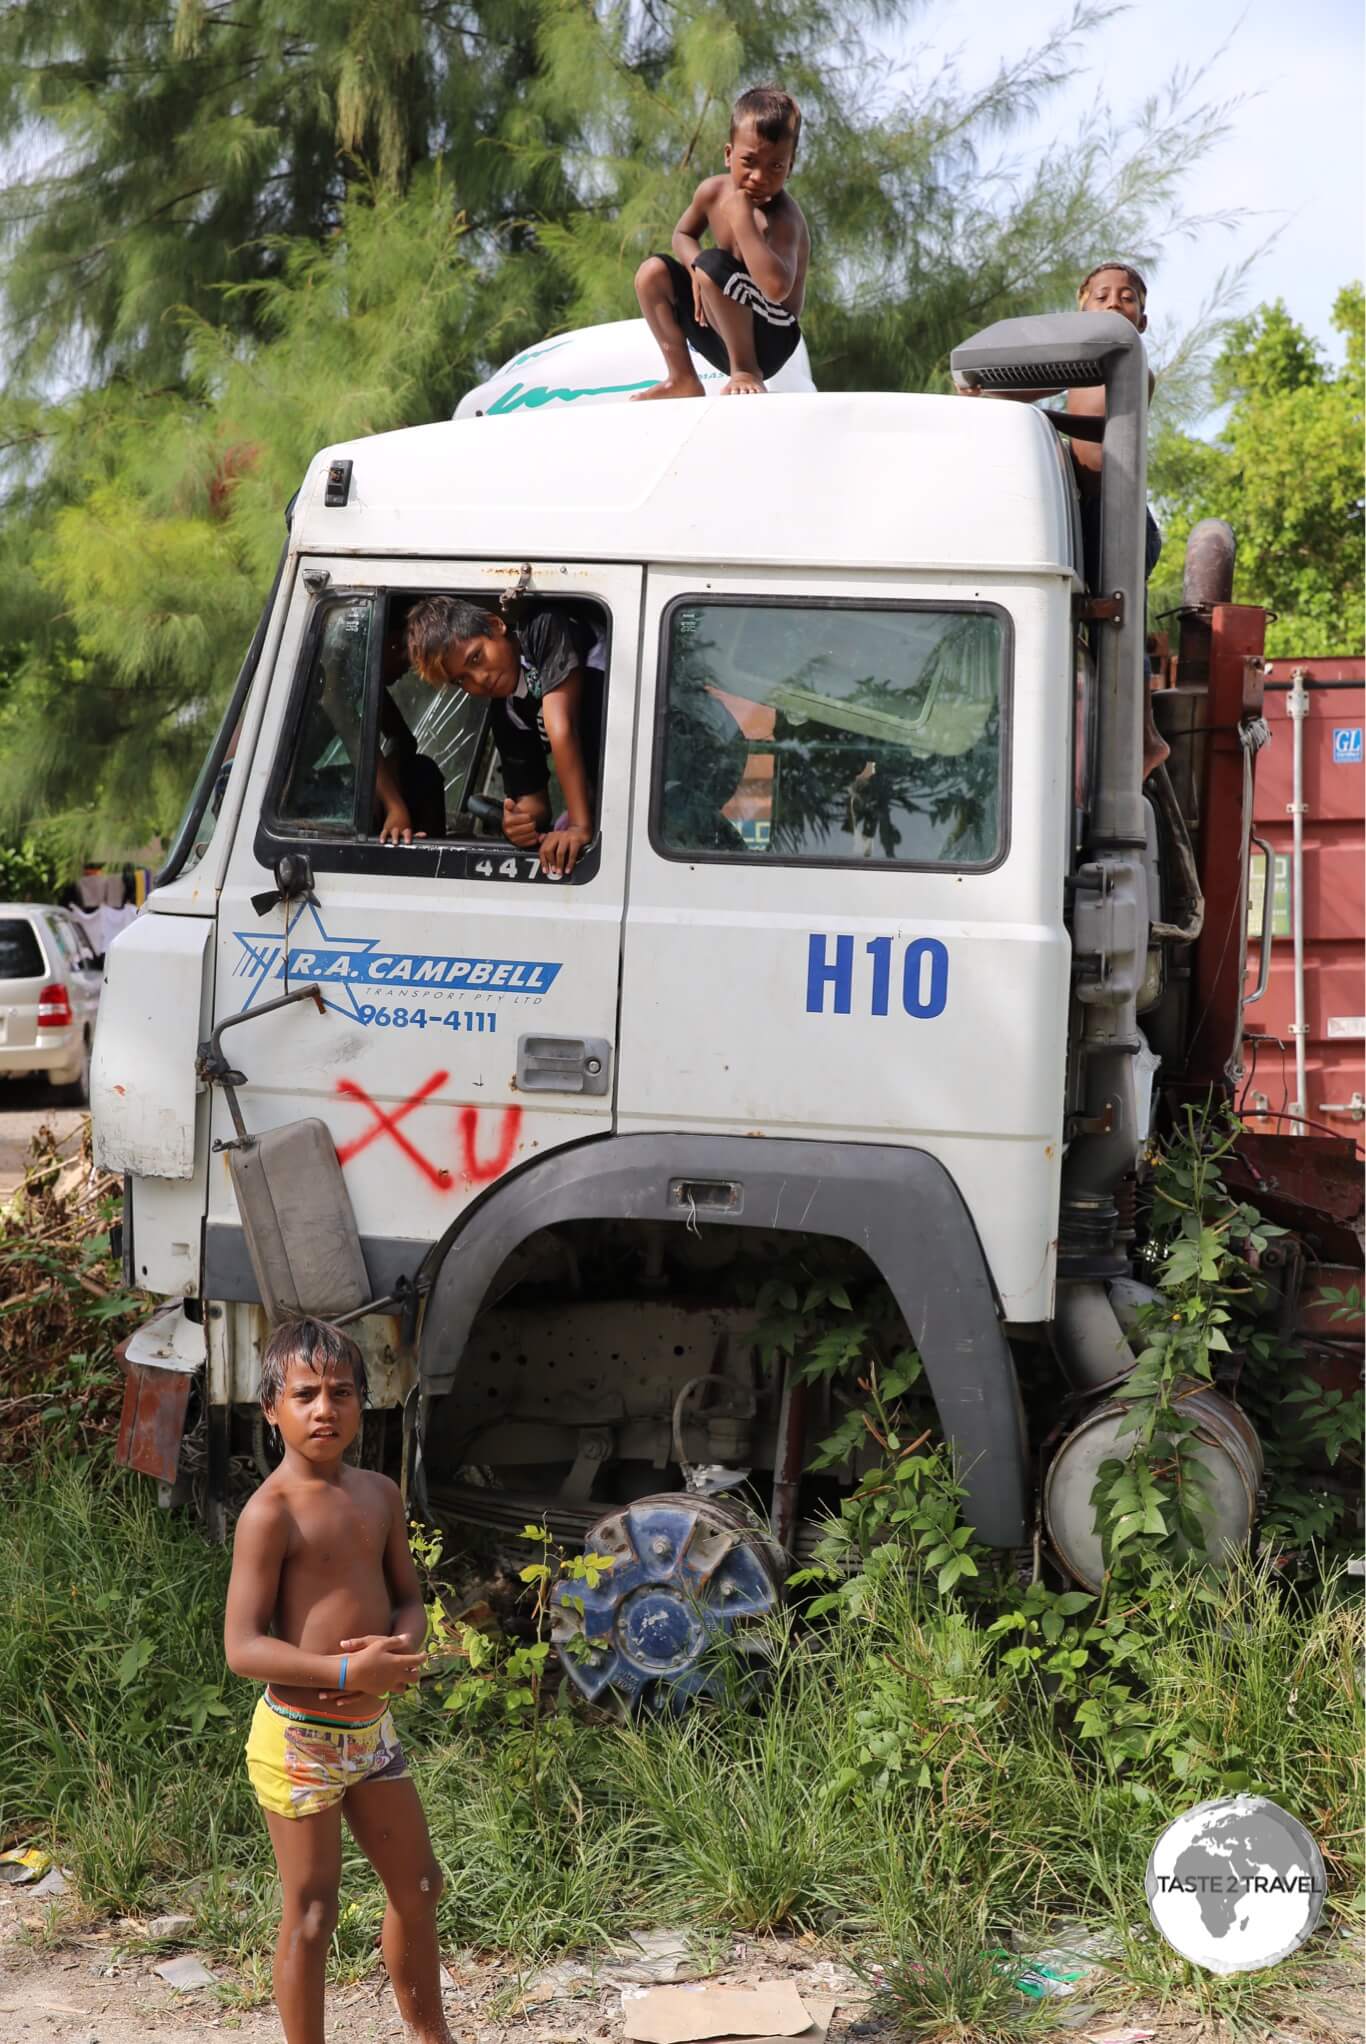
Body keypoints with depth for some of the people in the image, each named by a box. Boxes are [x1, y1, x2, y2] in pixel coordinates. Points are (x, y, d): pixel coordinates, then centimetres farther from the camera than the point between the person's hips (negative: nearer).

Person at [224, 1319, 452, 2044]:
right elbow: (243, 1647, -19)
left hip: (371, 1730, 8)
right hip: (300, 1739, -8)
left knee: (418, 1887, 19)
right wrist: (347, 1672, -27)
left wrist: (401, 1648, -10)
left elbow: (408, 1598, 13)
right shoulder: (271, 1513, -16)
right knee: (311, 1911, 2)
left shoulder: (379, 1494, 6)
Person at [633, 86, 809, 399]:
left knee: (713, 263, -28)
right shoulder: (713, 192, -3)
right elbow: (683, 235, 17)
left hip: (767, 339, -8)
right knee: (653, 271, 1)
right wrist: (696, 268, -7)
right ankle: (682, 380, 2)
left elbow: (777, 287, -43)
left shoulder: (782, 216, -25)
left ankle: (746, 371, -19)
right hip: (719, 335, 8)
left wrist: (741, 218, -35)